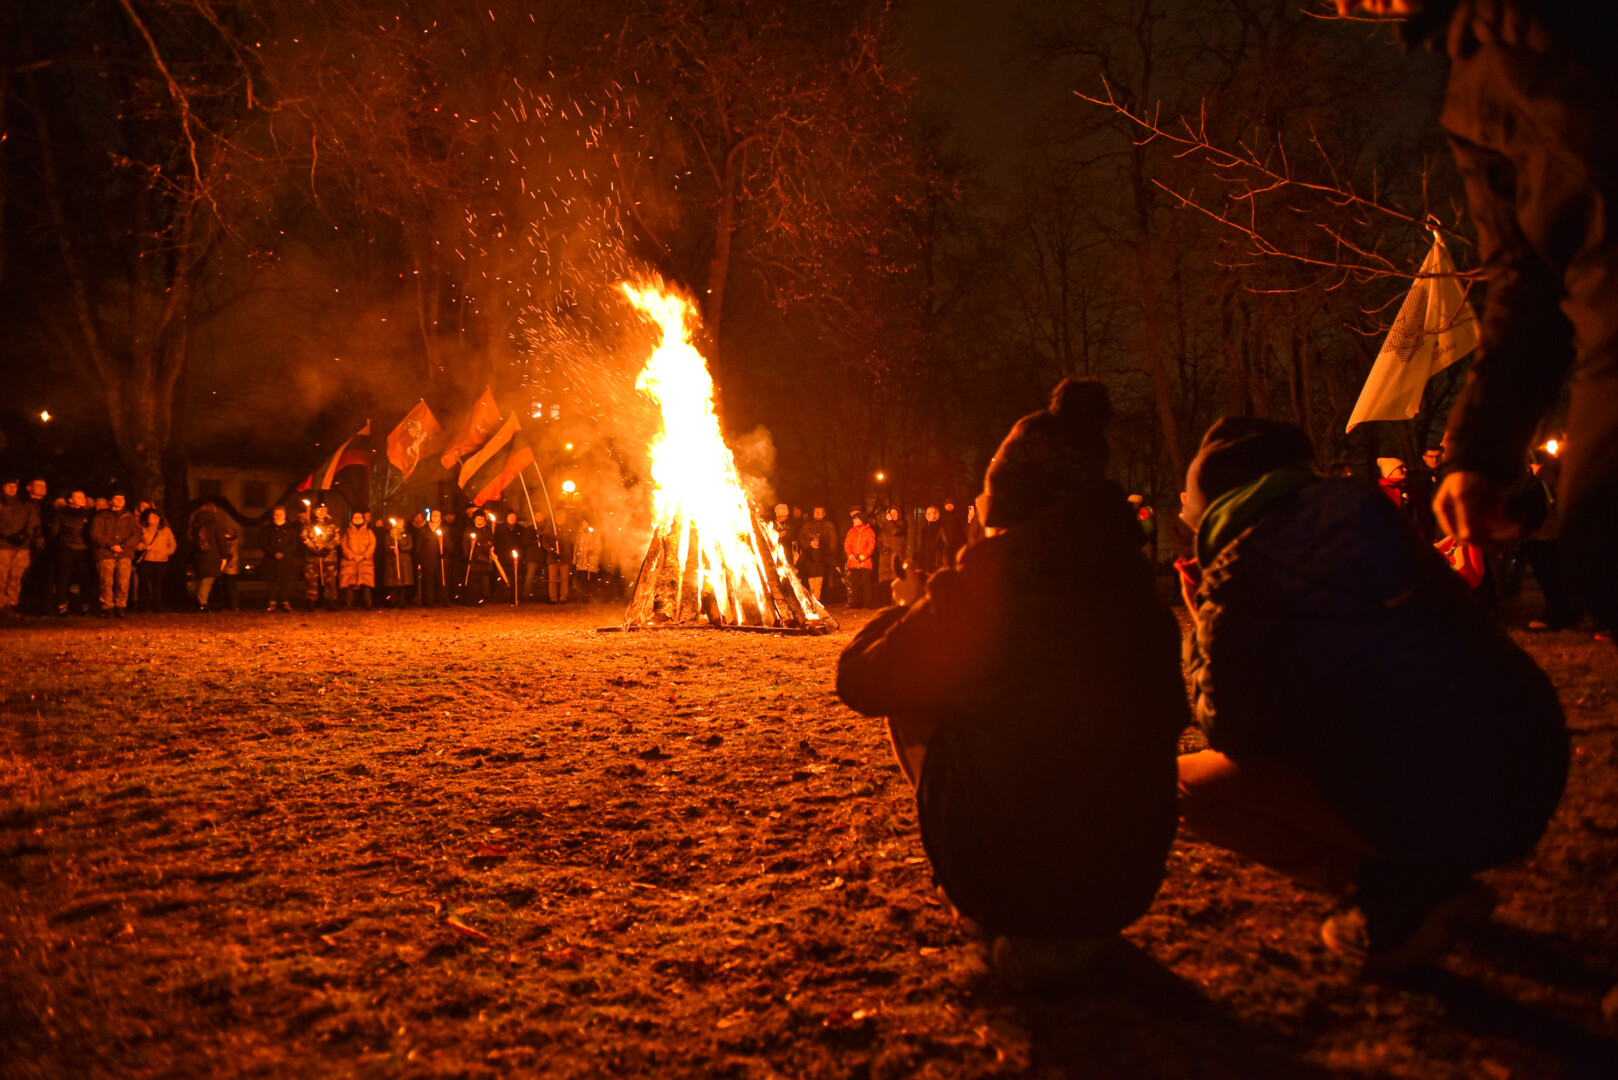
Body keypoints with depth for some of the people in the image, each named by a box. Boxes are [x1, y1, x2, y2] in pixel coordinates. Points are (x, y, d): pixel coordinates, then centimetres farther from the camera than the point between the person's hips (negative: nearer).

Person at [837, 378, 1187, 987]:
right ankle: (1064, 931, 19)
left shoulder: (983, 586, -13)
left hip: (1007, 878, -5)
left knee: (908, 696, 13)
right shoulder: (1135, 586, 0)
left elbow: (861, 682, 1)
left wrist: (908, 609, 21)